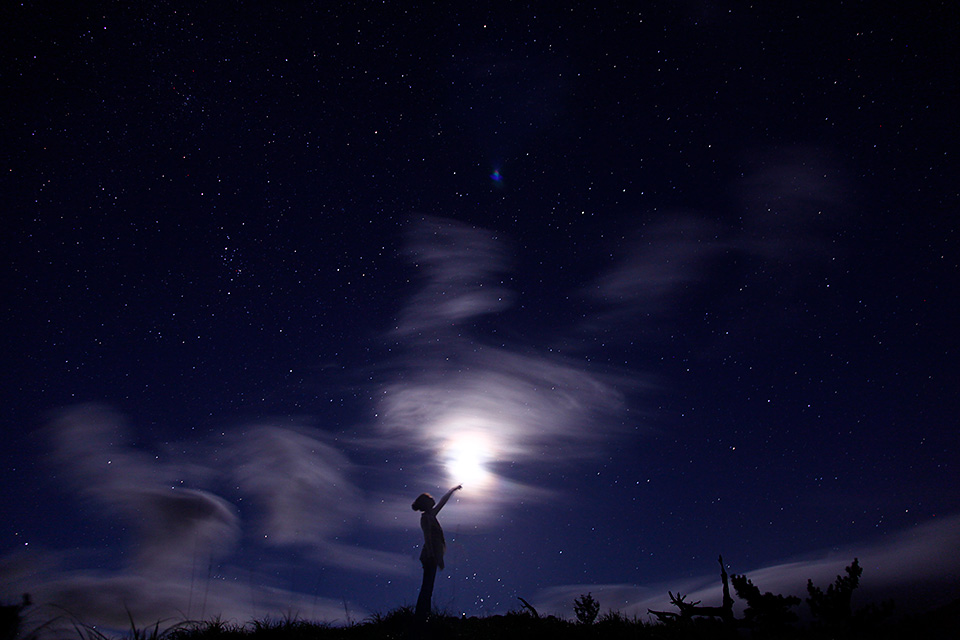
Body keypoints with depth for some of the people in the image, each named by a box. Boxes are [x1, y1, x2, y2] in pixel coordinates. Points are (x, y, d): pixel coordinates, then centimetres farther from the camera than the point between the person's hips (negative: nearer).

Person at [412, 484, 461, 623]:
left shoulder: (431, 515, 14)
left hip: (432, 557, 9)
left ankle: (422, 616, 11)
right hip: (430, 556, -9)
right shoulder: (425, 518, -11)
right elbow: (428, 539, -18)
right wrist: (433, 557, -23)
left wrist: (453, 489, 35)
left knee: (427, 587, 9)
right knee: (427, 587, -10)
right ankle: (421, 617, -10)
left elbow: (443, 501, 27)